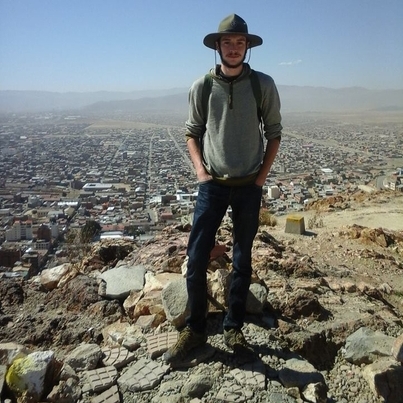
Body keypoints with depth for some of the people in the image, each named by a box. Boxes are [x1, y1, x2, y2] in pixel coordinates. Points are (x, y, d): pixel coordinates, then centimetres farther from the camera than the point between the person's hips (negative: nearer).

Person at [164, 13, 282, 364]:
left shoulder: (263, 85, -4)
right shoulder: (201, 87, -1)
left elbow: (274, 133, 4)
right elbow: (193, 133, 8)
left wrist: (261, 177, -3)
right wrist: (200, 171, -4)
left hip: (249, 187, 0)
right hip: (212, 186, 1)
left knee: (242, 261, 9)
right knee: (196, 258, -1)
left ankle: (233, 328, 25)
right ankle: (194, 330, 16)